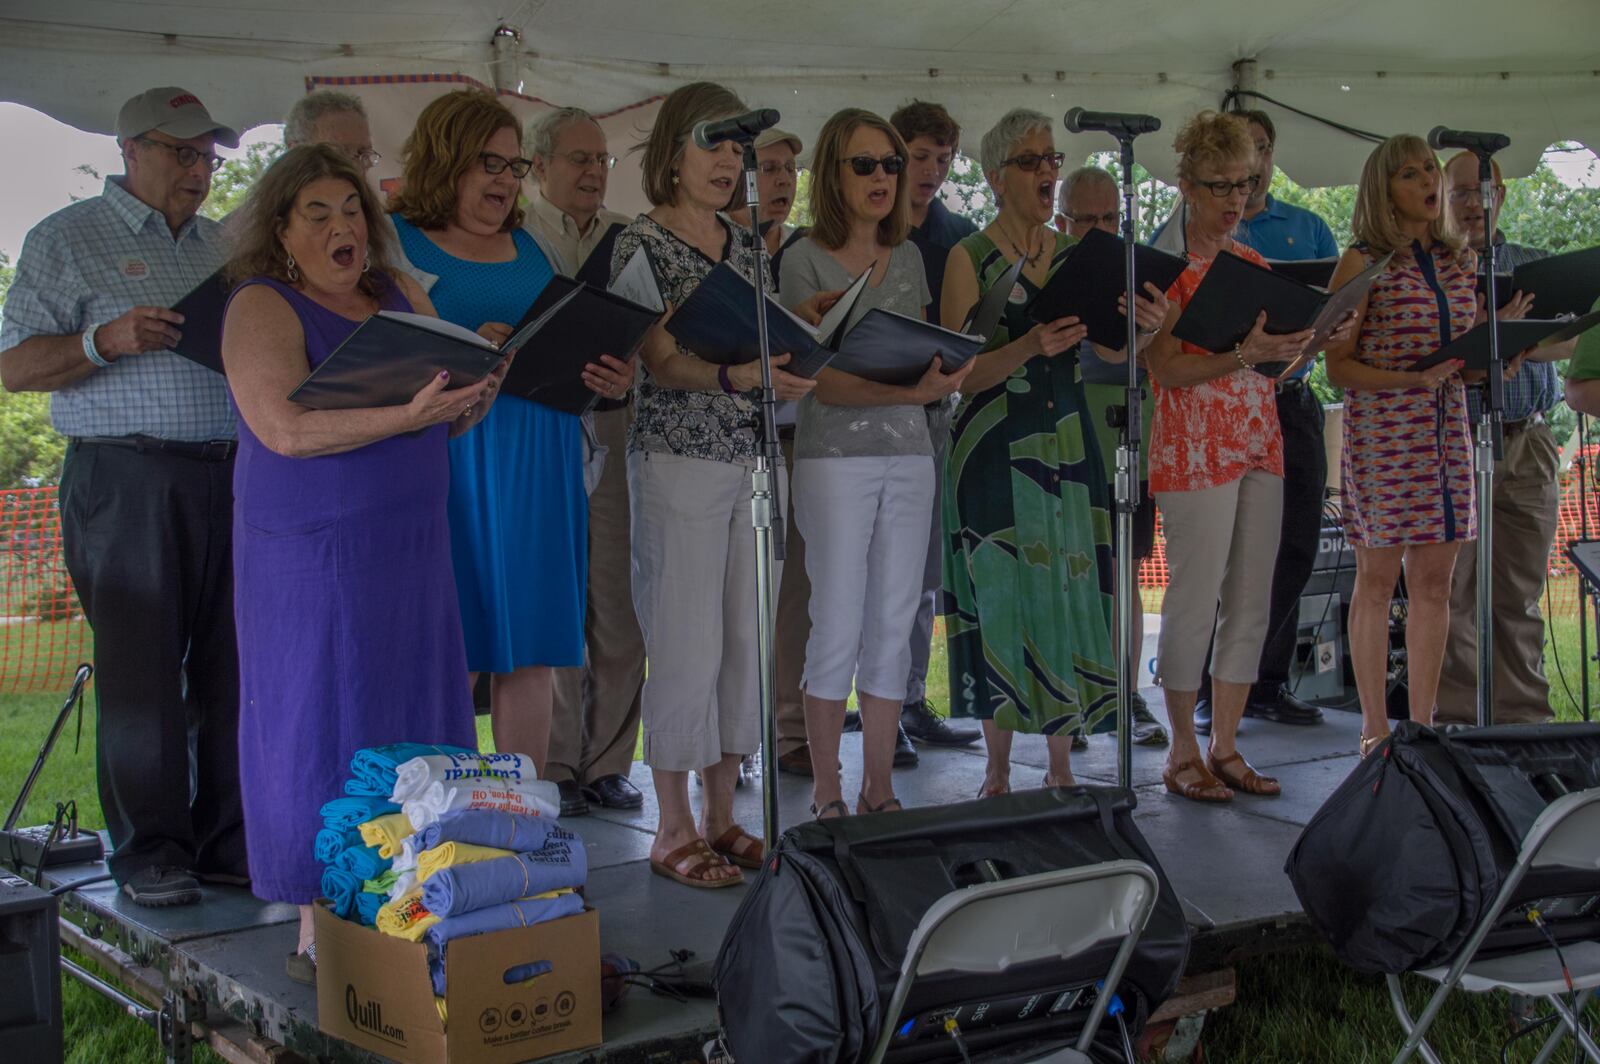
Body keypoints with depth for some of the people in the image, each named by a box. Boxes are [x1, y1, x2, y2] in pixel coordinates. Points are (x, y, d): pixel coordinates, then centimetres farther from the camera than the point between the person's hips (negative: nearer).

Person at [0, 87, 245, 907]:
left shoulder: (222, 245, 20)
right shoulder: (68, 239, 3)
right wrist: (105, 341, -17)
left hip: (233, 474, 5)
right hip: (125, 478, -5)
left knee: (234, 665, 4)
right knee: (141, 668, -4)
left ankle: (230, 841, 12)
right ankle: (150, 852, 4)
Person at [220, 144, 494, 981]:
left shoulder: (401, 297, 13)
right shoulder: (261, 308, -7)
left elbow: (454, 418, 14)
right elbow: (285, 427, -20)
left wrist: (474, 394, -9)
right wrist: (405, 416, -29)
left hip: (409, 545, 6)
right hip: (309, 556, -6)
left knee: (413, 727, 6)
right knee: (321, 732, -4)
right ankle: (318, 931, 2)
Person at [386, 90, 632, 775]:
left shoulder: (533, 249, 19)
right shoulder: (396, 242, 1)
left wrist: (606, 380, 3)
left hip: (540, 471, 5)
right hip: (449, 467, -5)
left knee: (532, 654, 5)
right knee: (450, 659, -6)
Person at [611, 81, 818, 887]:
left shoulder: (745, 246, 15)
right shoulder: (642, 243, -4)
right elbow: (661, 363, -15)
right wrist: (732, 375, -33)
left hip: (756, 458, 6)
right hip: (680, 461, -6)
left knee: (745, 641, 7)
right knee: (687, 646, -6)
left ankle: (719, 813, 19)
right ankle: (673, 829, 5)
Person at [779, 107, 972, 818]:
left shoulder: (908, 257, 13)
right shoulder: (805, 261, -4)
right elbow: (821, 381, -13)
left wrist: (941, 379, -6)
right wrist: (910, 391, -25)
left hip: (910, 457, 5)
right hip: (836, 458, -5)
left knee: (893, 628, 6)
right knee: (838, 629, -3)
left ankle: (879, 787, 15)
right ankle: (826, 793, 8)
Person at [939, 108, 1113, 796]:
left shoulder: (1074, 256, 13)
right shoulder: (970, 258, -1)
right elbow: (964, 374, -8)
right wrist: (1028, 346, -24)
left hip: (1068, 444, 4)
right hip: (995, 449, -4)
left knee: (1070, 593, 2)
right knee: (1002, 598, -3)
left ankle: (1061, 765, 12)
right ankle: (998, 769, 7)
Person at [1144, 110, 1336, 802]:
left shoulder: (1253, 265, 16)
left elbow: (1271, 363, 18)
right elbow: (1167, 368, -13)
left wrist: (1296, 346, -2)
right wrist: (1243, 355, -25)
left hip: (1260, 446, 7)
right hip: (1196, 451, -7)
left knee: (1251, 603, 7)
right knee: (1196, 601, -5)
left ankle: (1225, 746, 16)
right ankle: (1183, 754, 6)